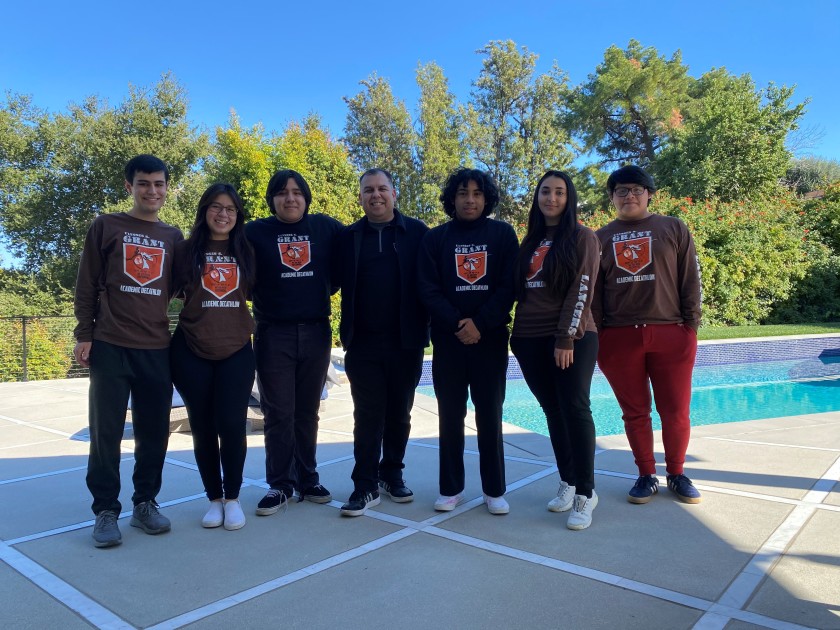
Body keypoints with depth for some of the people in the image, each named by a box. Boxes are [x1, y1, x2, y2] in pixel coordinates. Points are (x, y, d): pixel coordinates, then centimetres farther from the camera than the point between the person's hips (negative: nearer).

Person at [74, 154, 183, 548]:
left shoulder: (174, 237, 12)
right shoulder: (105, 227, 5)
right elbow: (87, 286, 3)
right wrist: (84, 335, -3)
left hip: (158, 349, 3)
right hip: (110, 346, -2)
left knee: (154, 432, 5)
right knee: (106, 431, 0)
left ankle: (145, 503, 19)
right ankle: (106, 511, 12)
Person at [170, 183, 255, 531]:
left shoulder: (246, 252, 6)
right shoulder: (186, 250, 2)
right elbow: (168, 291, 7)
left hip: (237, 351, 0)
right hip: (191, 353, 0)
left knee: (232, 425, -5)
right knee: (203, 428, 7)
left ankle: (232, 498, 14)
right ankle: (214, 498, 23)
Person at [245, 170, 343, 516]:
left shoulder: (327, 228, 4)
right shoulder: (255, 232, 1)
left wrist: (325, 289, 6)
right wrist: (261, 298, 2)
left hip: (316, 332, 1)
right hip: (273, 334, -1)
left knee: (307, 412, 11)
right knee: (278, 414, 3)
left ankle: (308, 480, 23)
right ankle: (279, 486, 15)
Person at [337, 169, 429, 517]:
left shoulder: (417, 232, 1)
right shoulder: (349, 236, 6)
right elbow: (340, 284, 6)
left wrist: (426, 325, -5)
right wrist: (347, 328, -3)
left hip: (405, 341, 0)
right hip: (363, 343, 0)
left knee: (399, 414, 12)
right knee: (368, 416, 3)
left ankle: (392, 474, 28)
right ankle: (366, 486, 12)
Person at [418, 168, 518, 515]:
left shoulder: (503, 234, 4)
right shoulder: (435, 238, 6)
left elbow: (509, 285, -3)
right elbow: (428, 289, -2)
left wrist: (480, 323, -14)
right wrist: (457, 324, -14)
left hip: (490, 337, 0)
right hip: (448, 338, 1)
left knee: (489, 414, 5)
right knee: (450, 415, 6)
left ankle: (495, 490, 17)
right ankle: (451, 488, 19)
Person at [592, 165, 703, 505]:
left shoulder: (674, 229, 8)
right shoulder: (601, 238, 11)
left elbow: (690, 280, 5)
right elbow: (594, 292, 9)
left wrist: (691, 324, -2)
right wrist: (595, 335, 3)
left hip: (671, 334, -1)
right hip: (619, 338, 1)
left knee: (676, 411, 5)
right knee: (634, 412, 7)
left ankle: (676, 474, 25)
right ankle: (646, 476, 22)